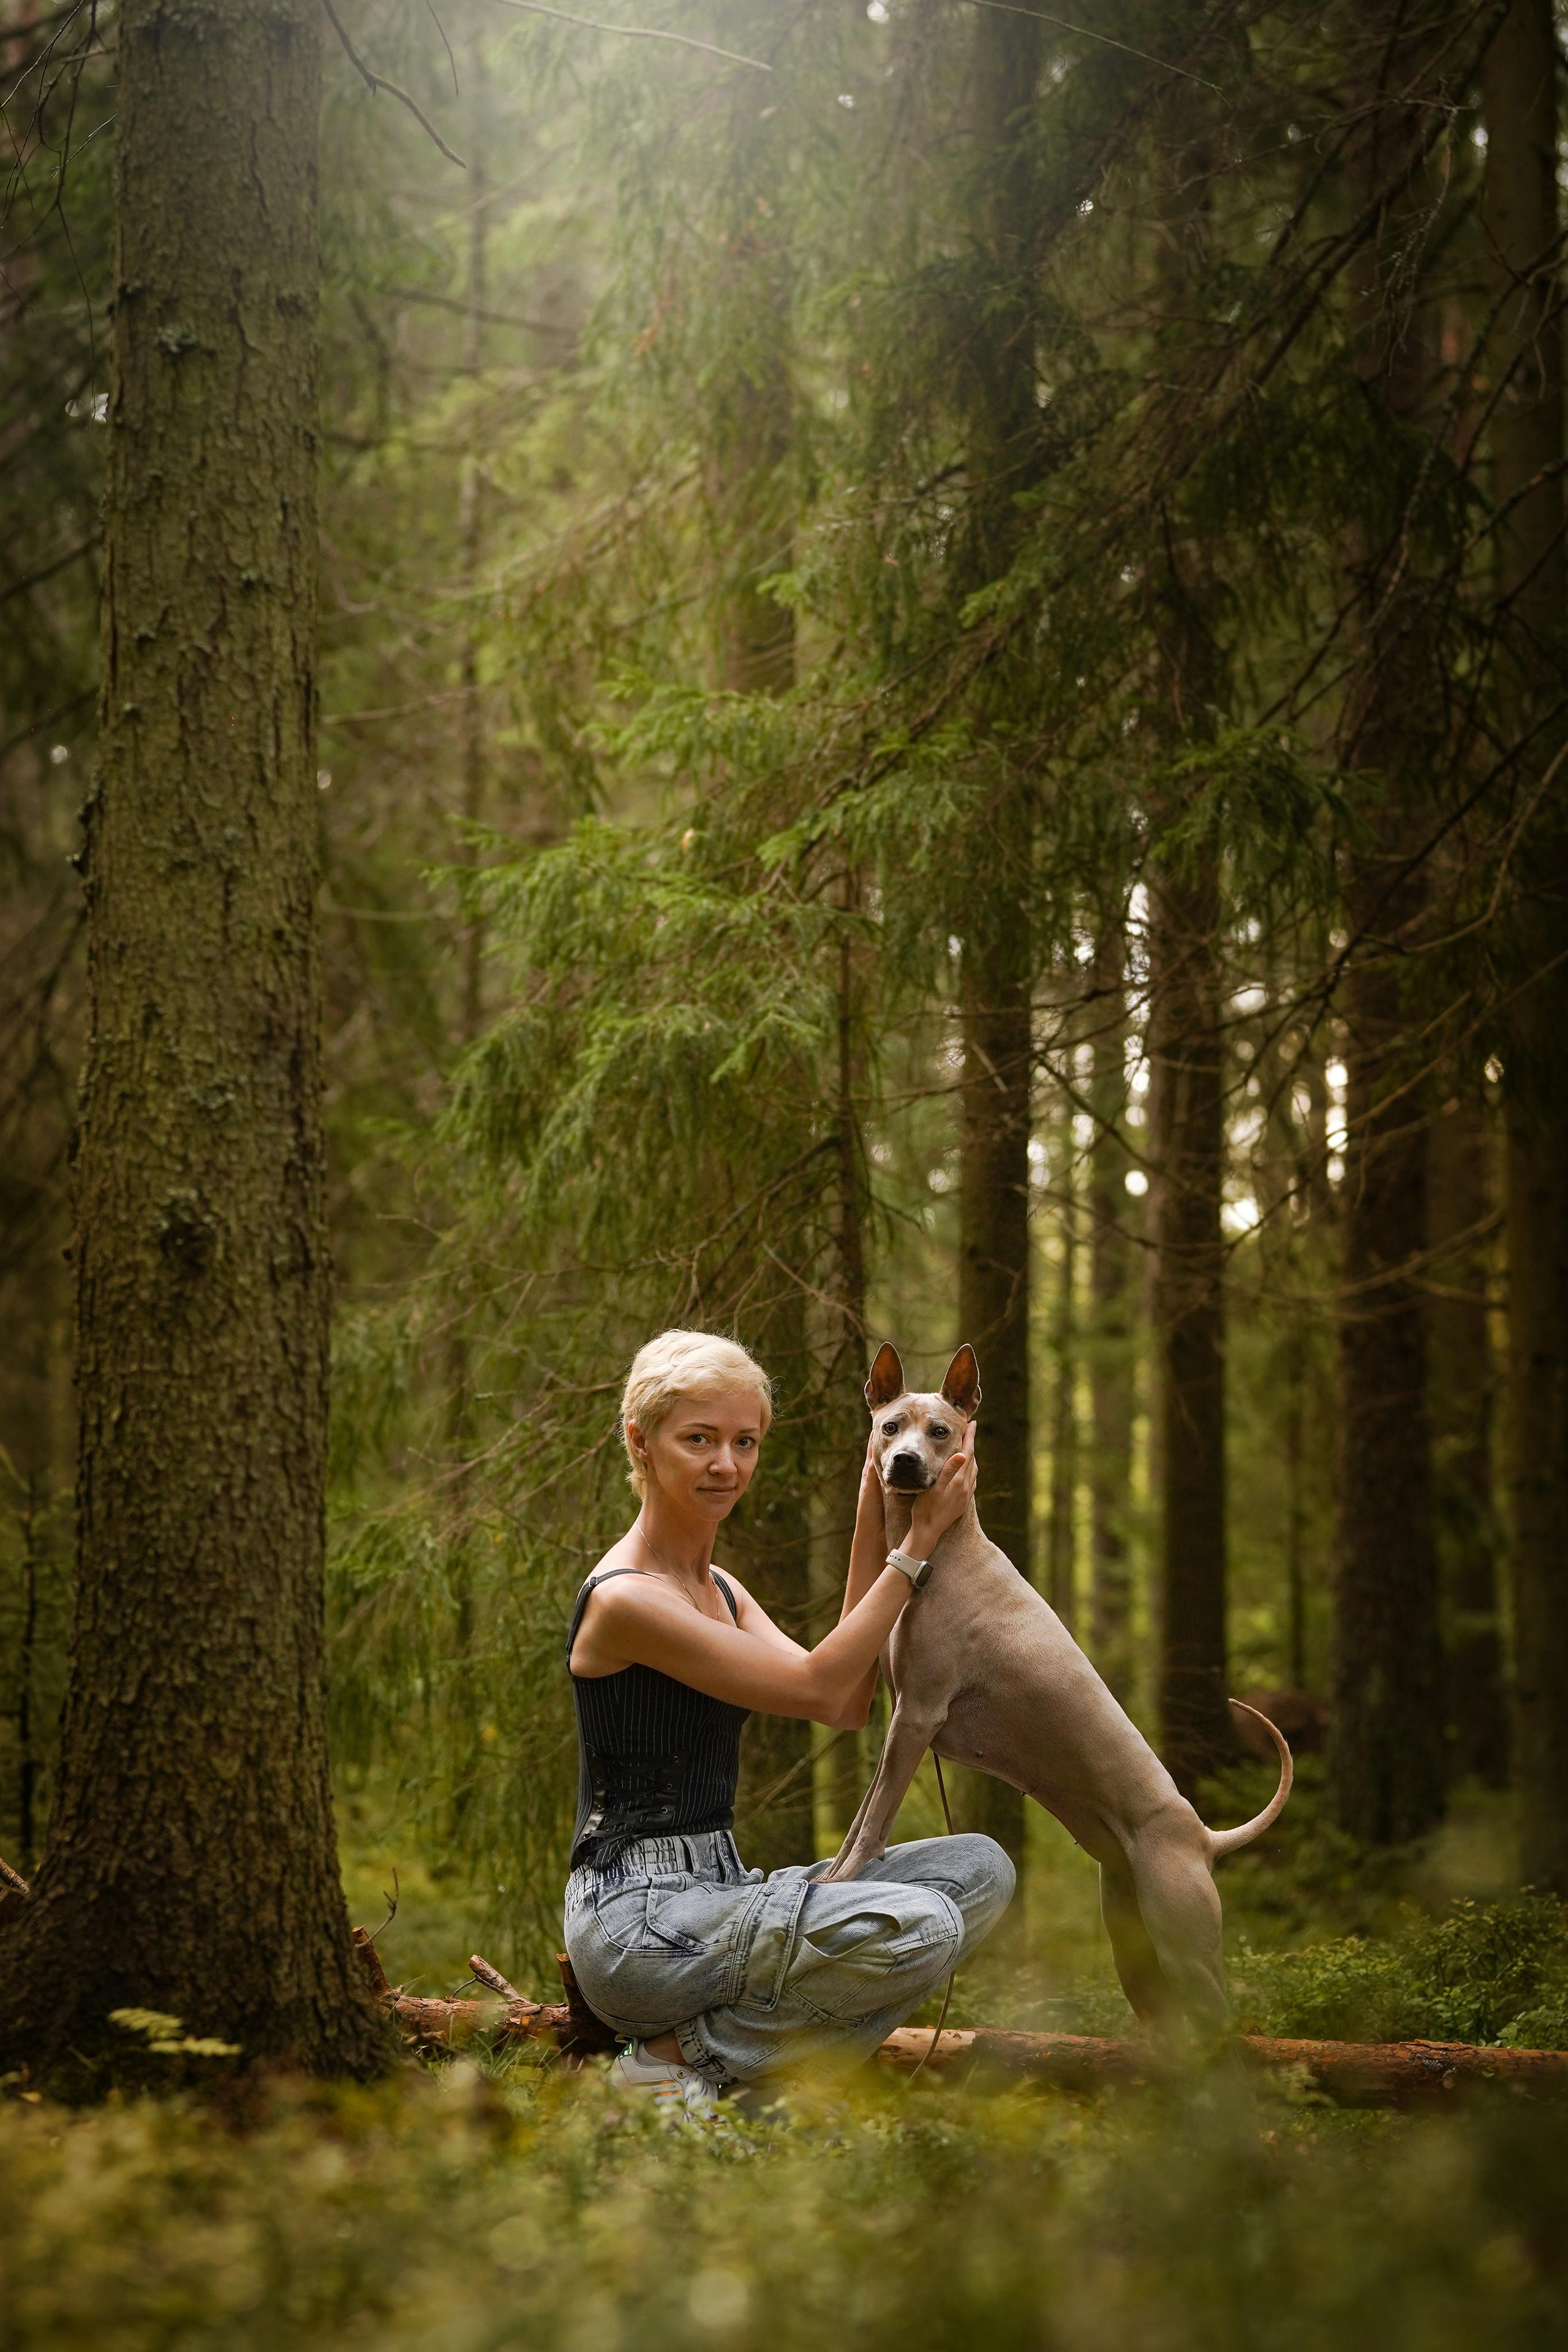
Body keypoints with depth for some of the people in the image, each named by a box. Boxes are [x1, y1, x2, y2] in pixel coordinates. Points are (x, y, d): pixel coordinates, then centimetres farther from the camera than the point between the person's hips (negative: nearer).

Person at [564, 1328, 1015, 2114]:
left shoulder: (720, 1590, 16)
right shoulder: (623, 1599, -14)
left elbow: (847, 1708, 6)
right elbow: (814, 1689, -12)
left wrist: (872, 1531, 5)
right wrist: (916, 1544, -8)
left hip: (716, 1892, 10)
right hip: (638, 1919, -10)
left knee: (979, 1869, -1)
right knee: (915, 1927, -28)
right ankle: (682, 2059, -9)